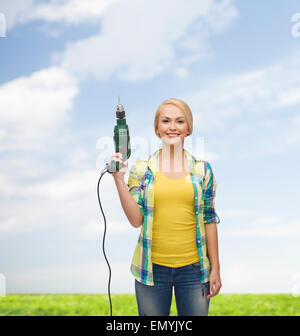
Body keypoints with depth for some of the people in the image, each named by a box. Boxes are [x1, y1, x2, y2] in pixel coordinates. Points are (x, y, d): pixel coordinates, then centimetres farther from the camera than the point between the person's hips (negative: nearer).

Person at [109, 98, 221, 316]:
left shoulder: (202, 170, 3)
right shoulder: (141, 169, 1)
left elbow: (209, 220, 4)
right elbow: (136, 220, -5)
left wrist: (215, 268, 3)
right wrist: (119, 179, -13)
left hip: (193, 267, 0)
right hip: (152, 267, 0)